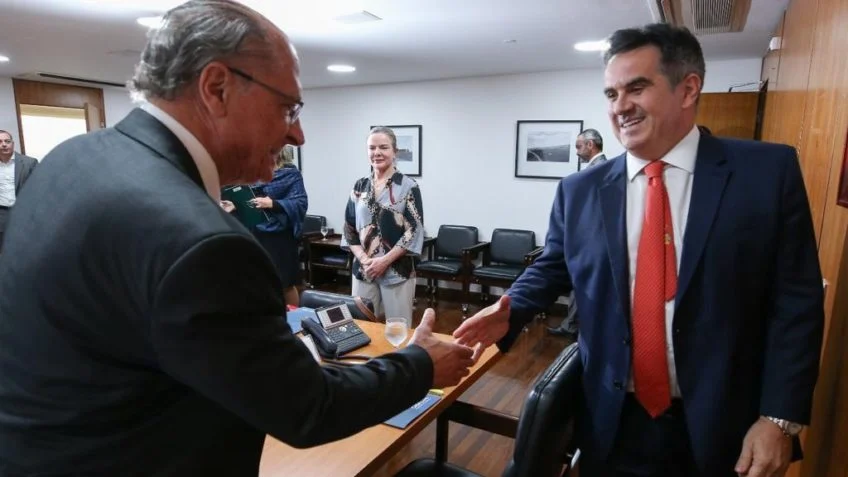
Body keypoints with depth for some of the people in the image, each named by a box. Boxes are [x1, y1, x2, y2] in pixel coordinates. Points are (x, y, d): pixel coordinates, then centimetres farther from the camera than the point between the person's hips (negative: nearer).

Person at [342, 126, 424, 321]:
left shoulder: (408, 187, -4)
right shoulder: (359, 186, 8)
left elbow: (414, 231, -9)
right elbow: (349, 229, 8)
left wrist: (385, 260, -14)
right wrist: (364, 259, -7)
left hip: (397, 271, -3)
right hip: (363, 269, 4)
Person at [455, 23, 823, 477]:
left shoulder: (769, 171, -7)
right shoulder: (579, 190, -1)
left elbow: (796, 301, -6)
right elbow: (551, 268, 10)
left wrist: (779, 417, -9)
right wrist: (510, 311, -9)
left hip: (720, 424, -1)